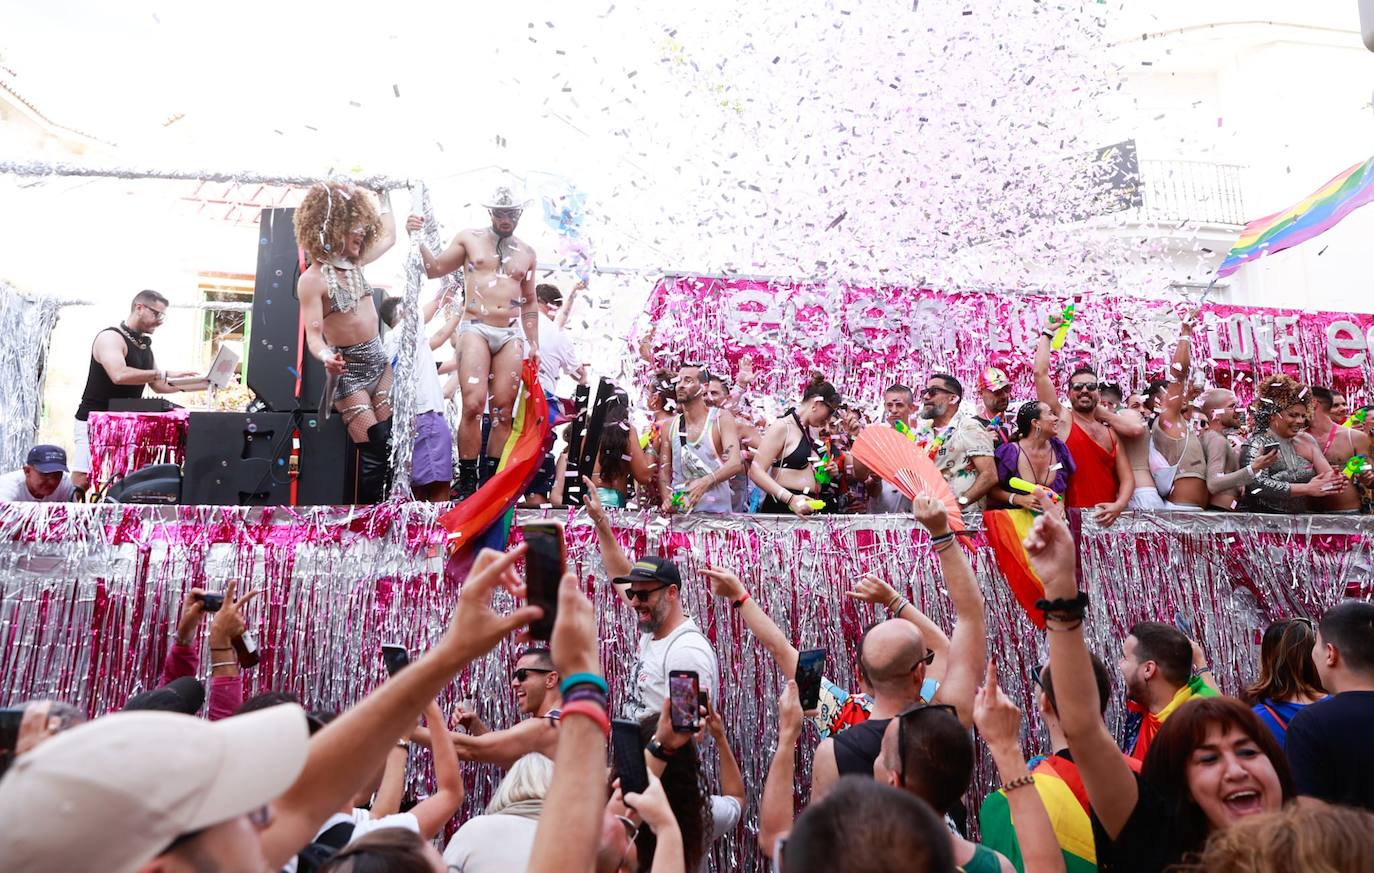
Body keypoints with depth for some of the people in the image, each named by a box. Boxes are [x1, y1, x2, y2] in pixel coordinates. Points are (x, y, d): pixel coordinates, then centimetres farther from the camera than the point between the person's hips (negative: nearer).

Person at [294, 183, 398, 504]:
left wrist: (385, 196, 19)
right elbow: (313, 333, -20)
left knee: (391, 444, 1)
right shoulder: (312, 279, -14)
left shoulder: (355, 262, 6)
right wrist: (325, 356, -41)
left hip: (378, 360, 7)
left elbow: (389, 237, 23)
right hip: (348, 370, -7)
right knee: (374, 452, -10)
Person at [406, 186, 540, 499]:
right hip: (475, 329, -3)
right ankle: (466, 482, -11)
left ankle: (490, 481, 6)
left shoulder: (527, 253, 16)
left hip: (510, 335, 3)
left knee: (503, 411, -1)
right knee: (473, 405, -18)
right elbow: (434, 269, 7)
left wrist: (534, 342, 17)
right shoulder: (469, 239, 8)